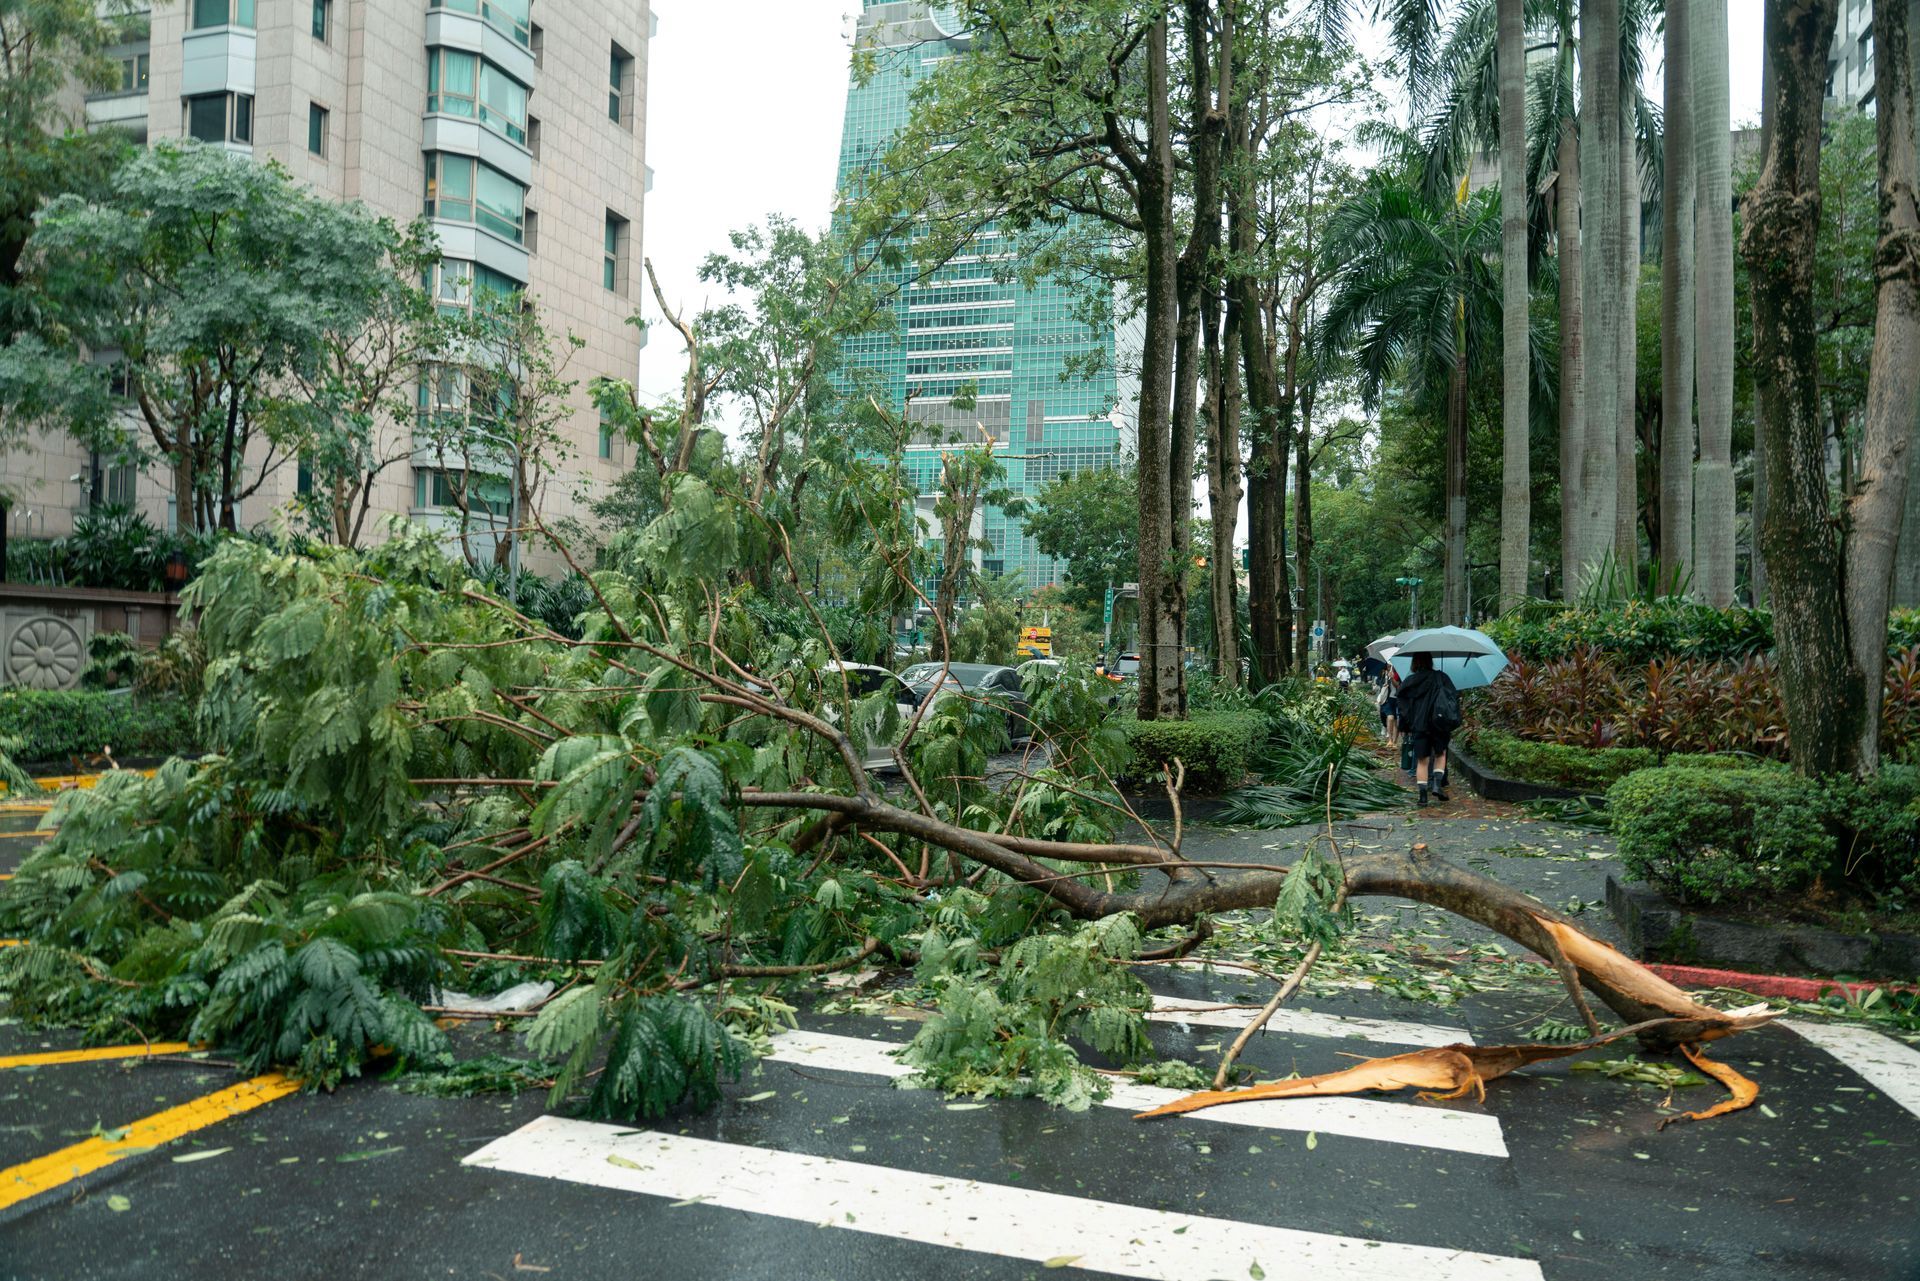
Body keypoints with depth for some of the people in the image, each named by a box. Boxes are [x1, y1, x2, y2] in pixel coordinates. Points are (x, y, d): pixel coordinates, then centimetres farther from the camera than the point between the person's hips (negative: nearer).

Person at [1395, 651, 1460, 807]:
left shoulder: (1409, 682, 2)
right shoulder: (1441, 678, 0)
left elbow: (1403, 705, 3)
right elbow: (1453, 698, -2)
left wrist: (1404, 727, 10)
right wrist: (1453, 724, 4)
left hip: (1418, 726, 1)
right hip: (1438, 724, -1)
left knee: (1422, 760, 6)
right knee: (1440, 754, 18)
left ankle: (1423, 794, 0)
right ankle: (1438, 784, 0)